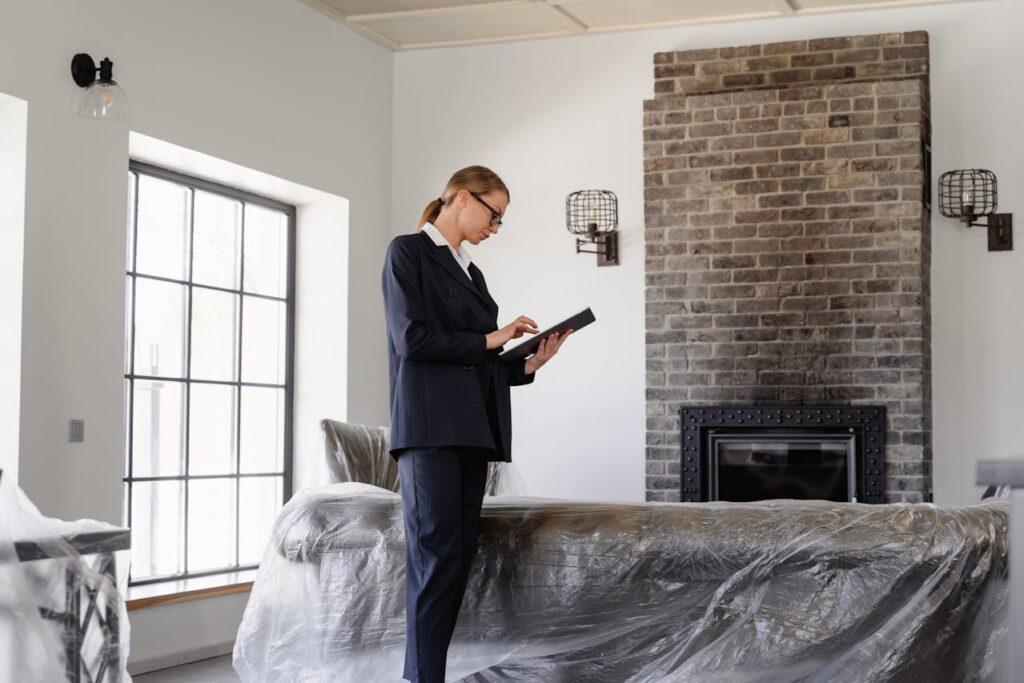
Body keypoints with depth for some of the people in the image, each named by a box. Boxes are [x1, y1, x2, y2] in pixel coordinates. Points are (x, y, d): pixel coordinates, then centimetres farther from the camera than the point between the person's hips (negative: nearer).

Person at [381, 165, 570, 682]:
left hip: (471, 429, 8)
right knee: (437, 556, -15)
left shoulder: (470, 272, 22)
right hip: (428, 428, -8)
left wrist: (529, 363, 3)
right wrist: (490, 339, -6)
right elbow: (412, 338, -12)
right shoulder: (408, 252, 0)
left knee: (459, 559, 1)